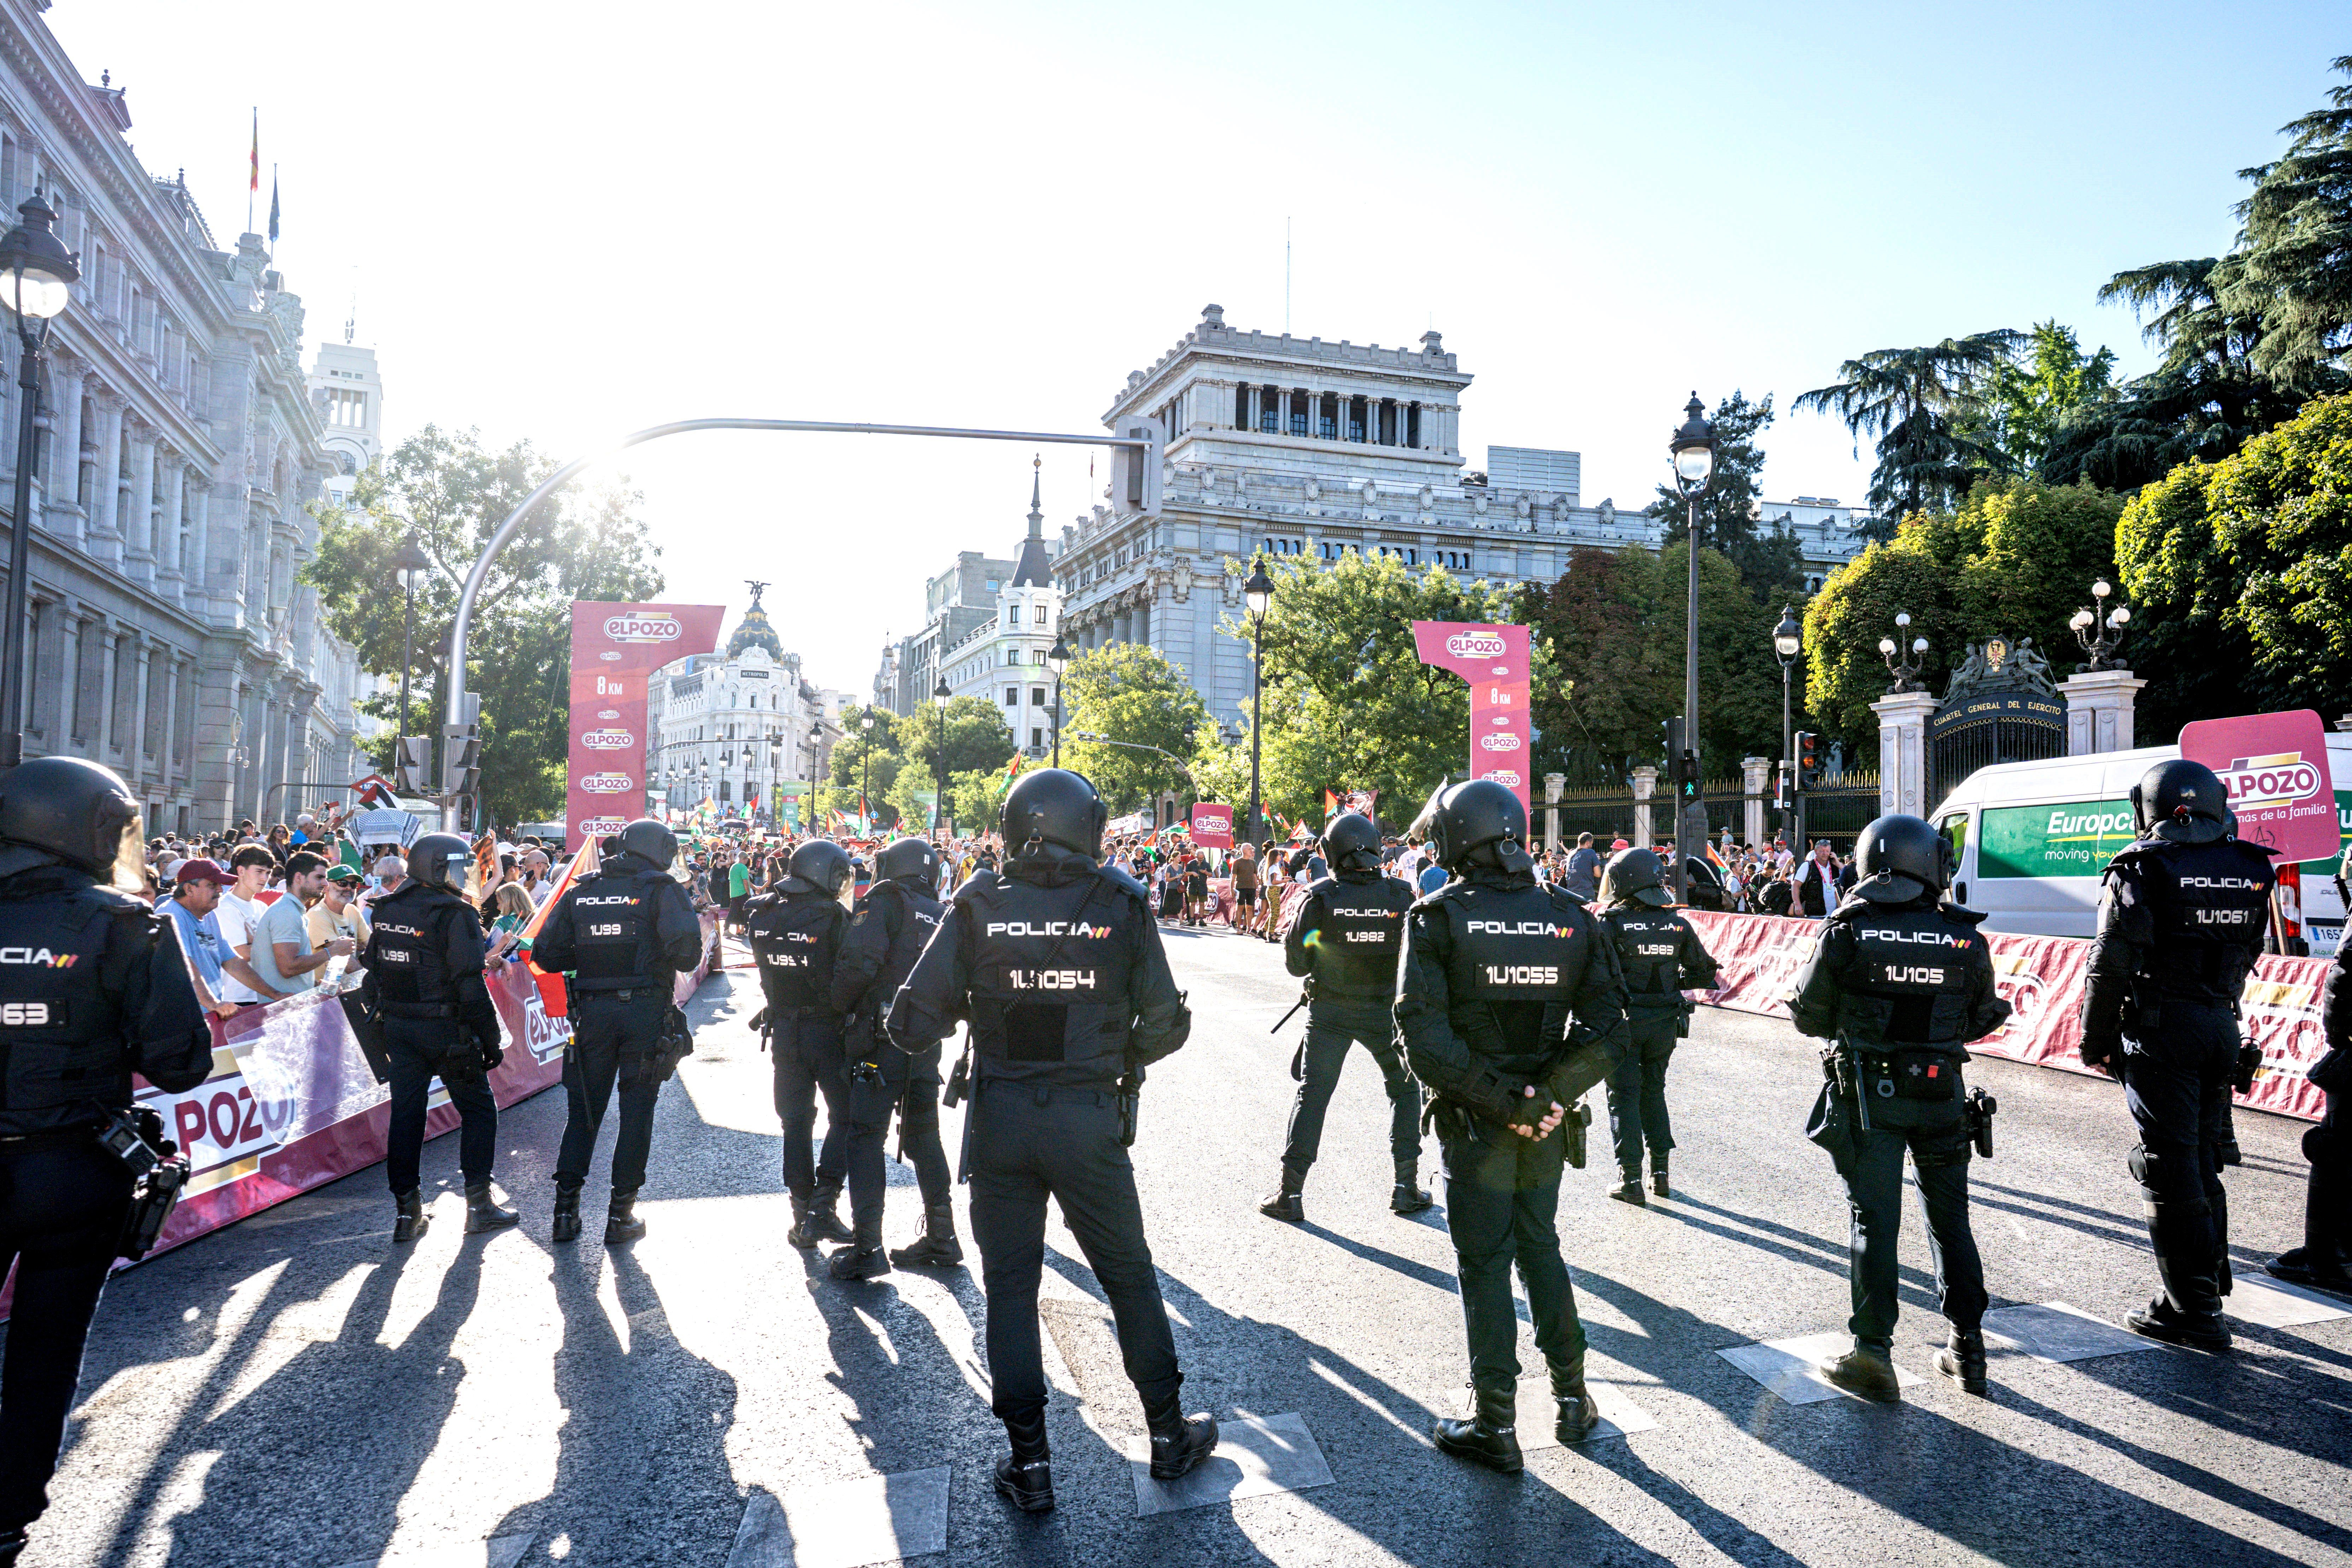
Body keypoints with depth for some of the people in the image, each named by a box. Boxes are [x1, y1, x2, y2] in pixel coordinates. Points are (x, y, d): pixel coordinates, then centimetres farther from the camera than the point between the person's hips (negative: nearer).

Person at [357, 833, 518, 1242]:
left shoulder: (387, 911, 8)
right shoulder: (454, 916, -15)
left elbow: (372, 974, 13)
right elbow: (471, 986, -18)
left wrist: (382, 1016, 21)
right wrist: (490, 1039, -13)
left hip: (398, 1026, 6)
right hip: (444, 1030, -6)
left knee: (405, 1115, 9)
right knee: (478, 1110, 7)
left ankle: (406, 1212, 12)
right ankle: (479, 1204, 9)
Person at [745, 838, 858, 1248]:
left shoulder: (762, 915, -1)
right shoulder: (832, 916, -17)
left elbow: (767, 971, 10)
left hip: (783, 1029, 5)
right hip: (828, 1029, -5)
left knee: (795, 1120, 13)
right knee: (845, 1116, 8)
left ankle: (803, 1212, 16)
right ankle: (824, 1204, -2)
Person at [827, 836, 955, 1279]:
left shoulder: (886, 901, -6)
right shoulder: (942, 916, 13)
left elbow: (858, 963, -17)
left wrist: (840, 1007, -1)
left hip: (882, 1039, -6)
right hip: (928, 1042, 6)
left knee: (867, 1136, -1)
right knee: (923, 1136, 16)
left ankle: (867, 1248, -4)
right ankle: (942, 1238, 21)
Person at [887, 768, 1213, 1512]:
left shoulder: (978, 909, -8)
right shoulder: (1122, 907, -9)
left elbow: (913, 1024, -8)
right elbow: (1165, 1026, -6)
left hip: (1000, 1120, 1)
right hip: (1090, 1122, 0)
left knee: (1010, 1287, 14)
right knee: (1130, 1280, 16)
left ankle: (1028, 1462, 20)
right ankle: (1169, 1434, 30)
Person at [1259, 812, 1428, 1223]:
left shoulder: (1321, 897, -11)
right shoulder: (1401, 896, -7)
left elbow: (1295, 962, -4)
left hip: (1330, 1013, -1)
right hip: (1386, 1010, 1)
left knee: (1312, 1096, 7)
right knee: (1405, 1089, 19)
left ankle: (1290, 1193, 7)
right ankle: (1407, 1186, 16)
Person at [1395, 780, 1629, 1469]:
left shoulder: (1438, 918, -11)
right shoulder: (1569, 917, 1)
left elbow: (1424, 1036, -20)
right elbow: (1606, 1029, -4)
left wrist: (1496, 1102, -15)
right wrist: (1547, 1097, -9)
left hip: (1475, 1125, -4)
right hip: (1549, 1124, 4)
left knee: (1485, 1266, 8)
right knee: (1541, 1249, 22)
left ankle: (1496, 1426, 16)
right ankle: (1572, 1397, 31)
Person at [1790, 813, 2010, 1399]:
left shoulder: (1845, 933, -9)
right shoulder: (1965, 939, -4)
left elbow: (1811, 1018, -3)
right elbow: (1977, 1022, 8)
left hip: (1867, 1095, -2)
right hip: (1942, 1095, 2)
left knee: (1875, 1220, 5)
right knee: (1950, 1219, 15)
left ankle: (1873, 1353, 4)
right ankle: (1968, 1350, 23)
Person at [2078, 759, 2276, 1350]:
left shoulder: (2142, 869, -12)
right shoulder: (2248, 870, 7)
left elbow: (2110, 966, -12)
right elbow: (2247, 956, 13)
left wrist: (2094, 1041, -2)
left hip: (2161, 1030, -6)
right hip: (2222, 1026, 7)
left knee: (2170, 1168, -1)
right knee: (2203, 1159, 18)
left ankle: (2192, 1309, 2)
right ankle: (2209, 1284, 29)